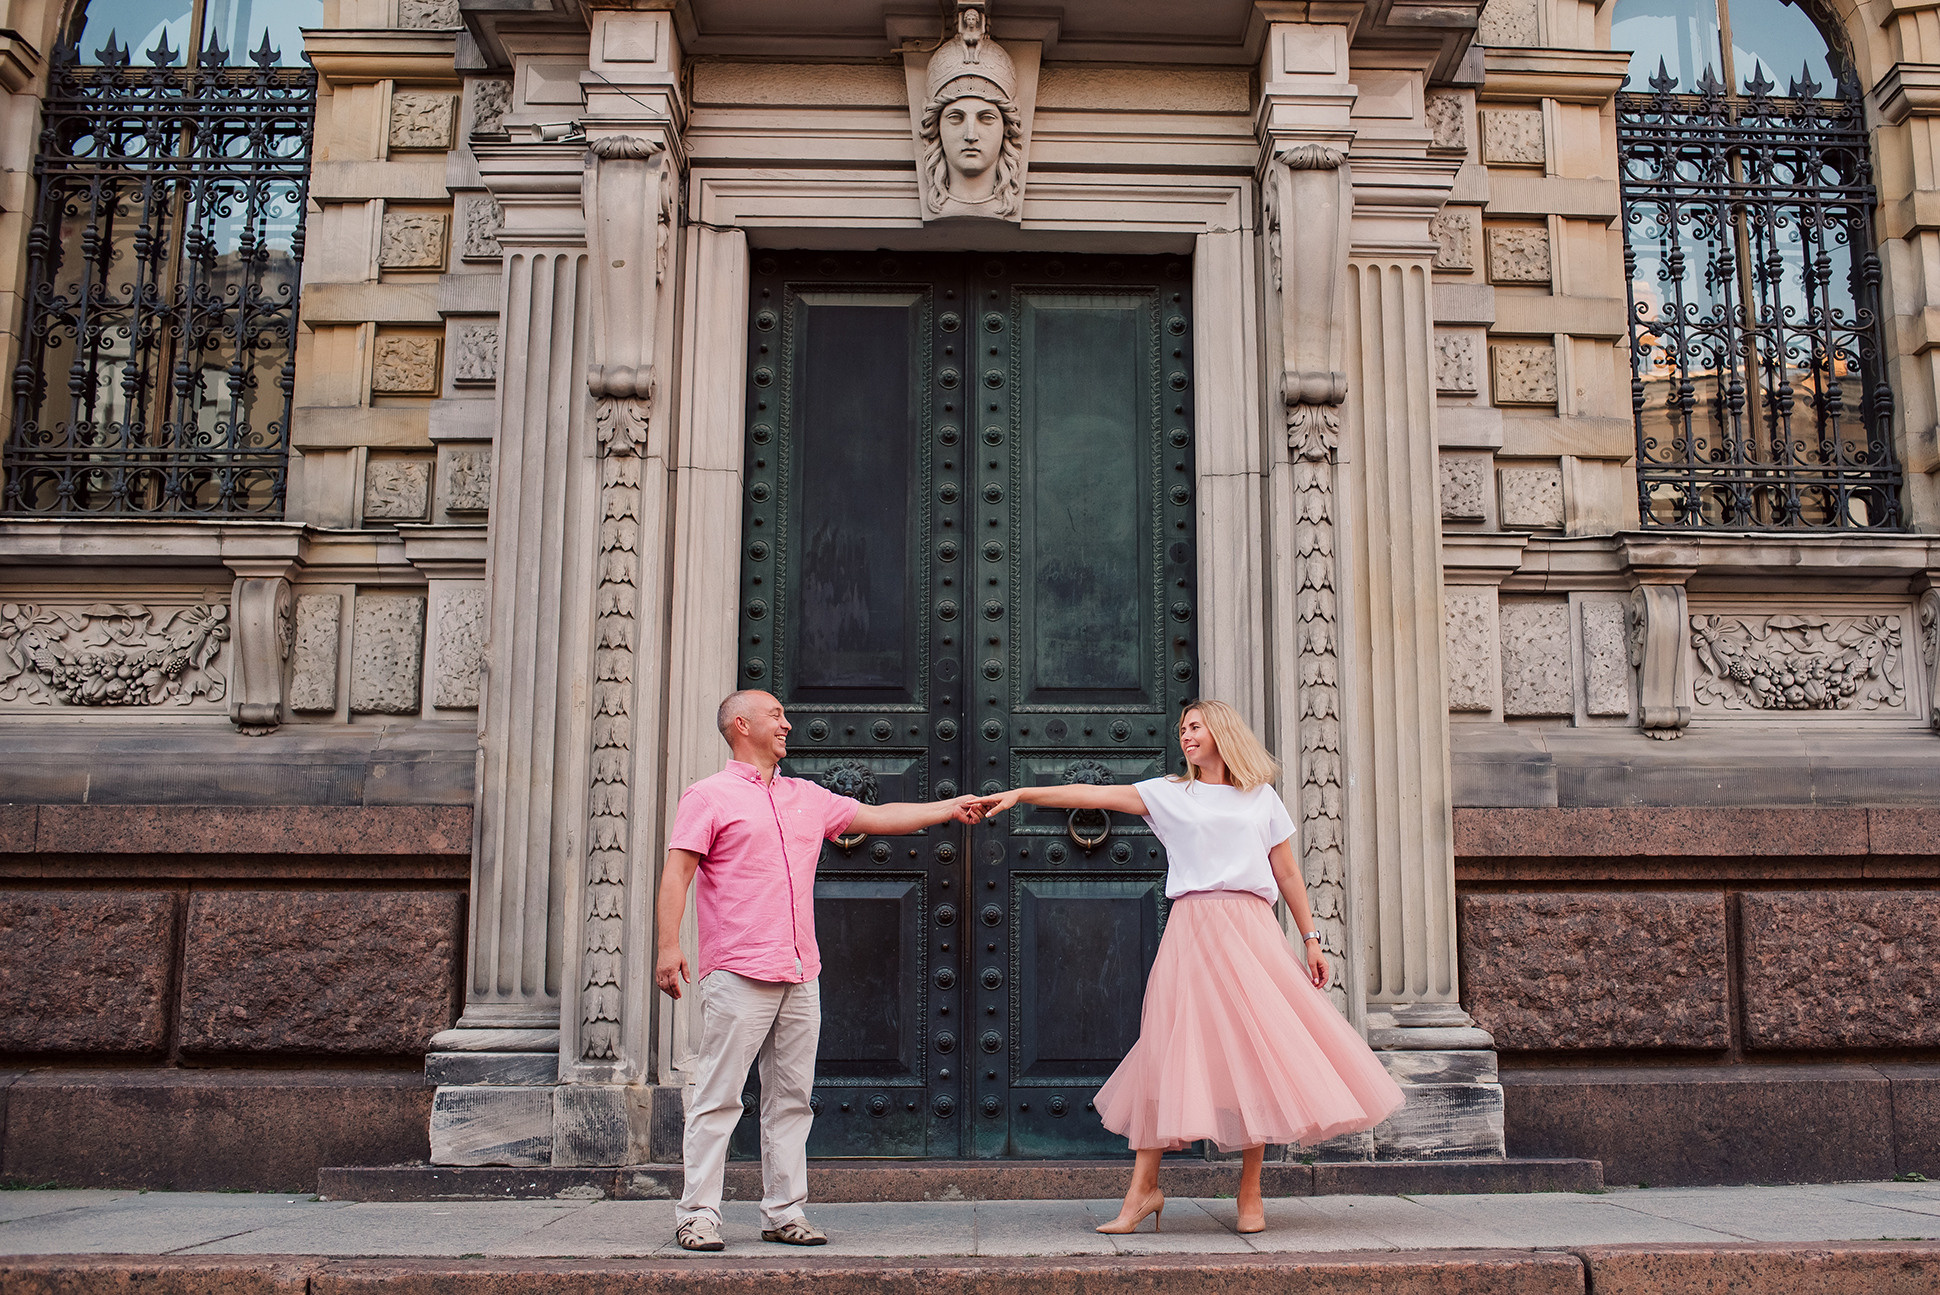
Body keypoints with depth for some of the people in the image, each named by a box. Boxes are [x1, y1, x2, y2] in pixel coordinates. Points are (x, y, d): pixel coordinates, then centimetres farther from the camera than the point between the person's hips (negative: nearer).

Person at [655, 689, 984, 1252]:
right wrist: (669, 945, -17)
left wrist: (949, 808, 21)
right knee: (718, 1098, -4)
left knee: (791, 1097, 8)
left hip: (801, 977, 6)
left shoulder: (806, 797, 20)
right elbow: (676, 873, -6)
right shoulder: (709, 796, 1)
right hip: (738, 975, -6)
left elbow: (878, 818, 24)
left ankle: (784, 1212, 15)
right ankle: (698, 1214, 4)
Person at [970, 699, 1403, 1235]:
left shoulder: (1262, 797, 15)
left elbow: (1287, 873, 16)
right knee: (1171, 1049, -6)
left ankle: (1249, 1191, 10)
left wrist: (1310, 938, 12)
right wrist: (1020, 795, -6)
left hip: (1252, 930, 1)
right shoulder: (1168, 793, 11)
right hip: (1192, 929, -1)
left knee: (1256, 1051, -2)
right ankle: (1144, 1188, 0)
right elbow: (1094, 795, 3)